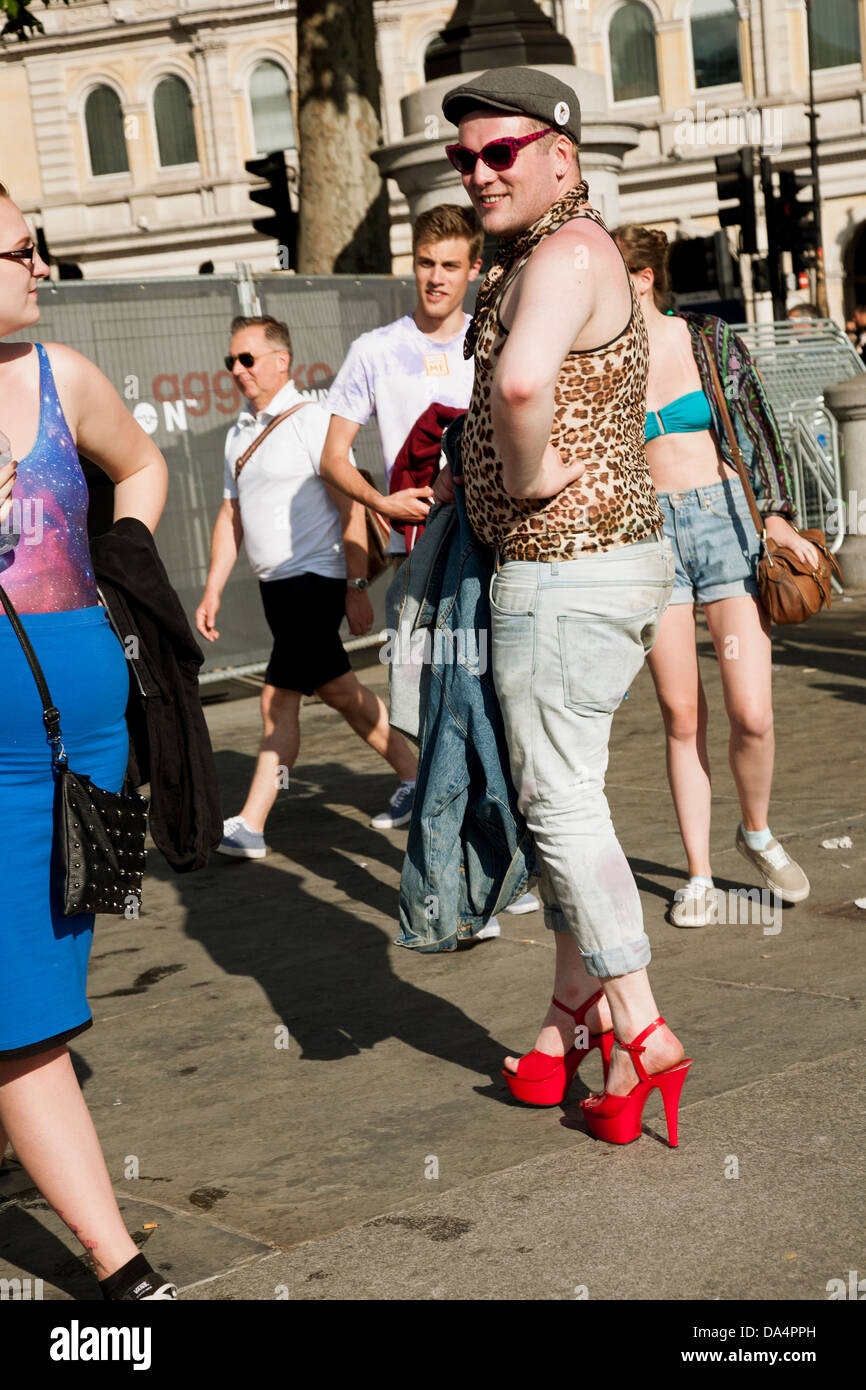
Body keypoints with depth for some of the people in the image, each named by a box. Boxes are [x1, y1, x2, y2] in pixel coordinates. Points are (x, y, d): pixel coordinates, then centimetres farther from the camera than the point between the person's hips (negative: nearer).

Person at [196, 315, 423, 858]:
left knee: (280, 701, -8)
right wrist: (213, 591, 13)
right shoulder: (240, 432, 14)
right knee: (338, 691, 12)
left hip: (315, 580, -8)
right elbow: (231, 514, 19)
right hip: (275, 585, 8)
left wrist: (358, 588, -18)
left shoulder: (311, 420, -11)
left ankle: (250, 827, -1)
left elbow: (352, 507, -14)